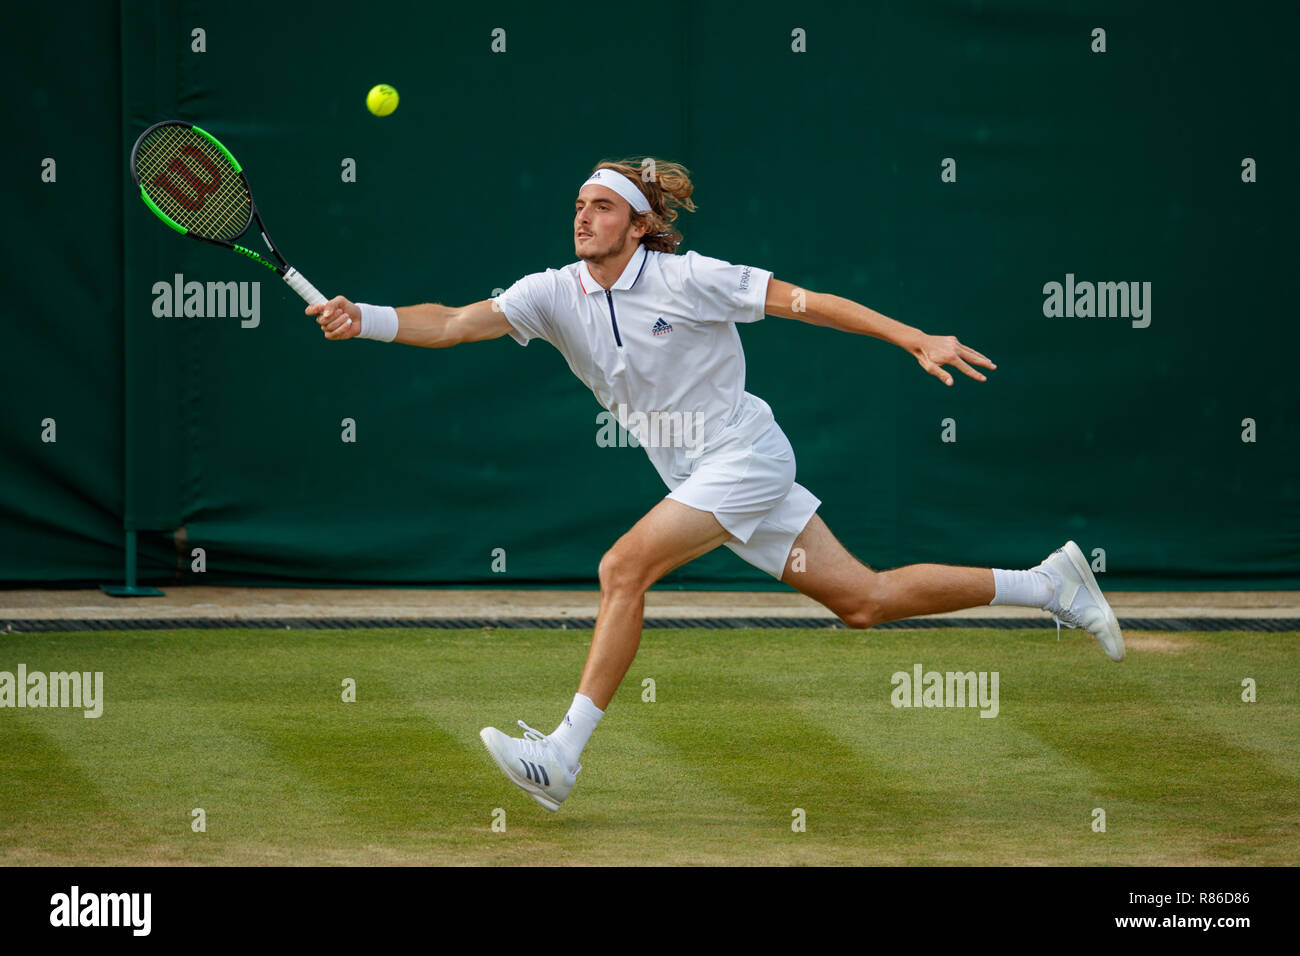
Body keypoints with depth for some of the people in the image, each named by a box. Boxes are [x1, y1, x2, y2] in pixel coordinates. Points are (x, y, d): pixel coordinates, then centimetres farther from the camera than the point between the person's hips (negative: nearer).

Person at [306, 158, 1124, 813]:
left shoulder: (687, 279, -14)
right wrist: (365, 320, -26)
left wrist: (917, 340, -10)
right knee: (863, 601, 8)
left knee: (624, 568, -21)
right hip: (699, 479, 7)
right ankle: (1047, 585, 21)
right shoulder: (556, 293, 0)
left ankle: (563, 756, -19)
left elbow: (804, 301, -9)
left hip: (746, 454, -7)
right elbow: (454, 324, -9)